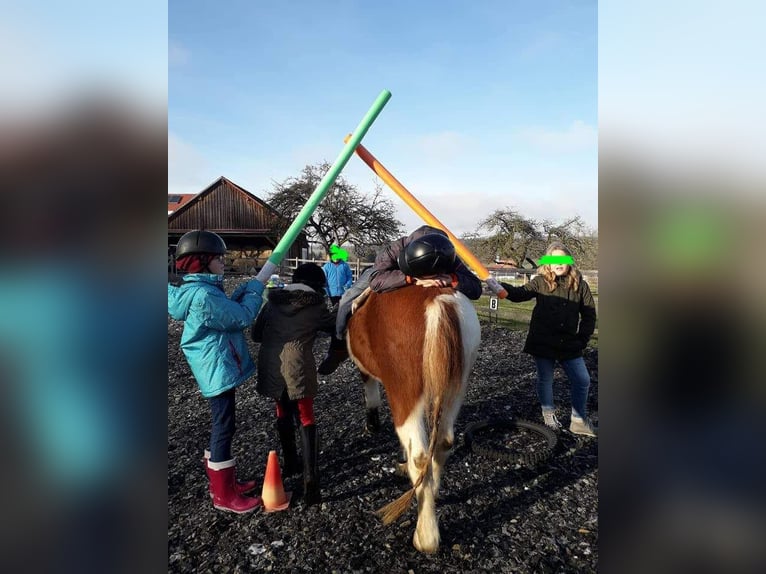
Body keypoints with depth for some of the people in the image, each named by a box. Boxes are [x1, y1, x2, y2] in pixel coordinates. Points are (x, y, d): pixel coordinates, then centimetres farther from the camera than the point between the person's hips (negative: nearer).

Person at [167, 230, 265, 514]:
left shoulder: (200, 289, 9)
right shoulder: (202, 295, -24)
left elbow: (227, 311, 15)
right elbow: (243, 317, -21)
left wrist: (242, 292, 3)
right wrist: (254, 289, -7)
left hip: (218, 367, 11)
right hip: (218, 369, -11)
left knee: (222, 426, 19)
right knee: (224, 428, 0)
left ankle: (223, 481, 33)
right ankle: (223, 495, 13)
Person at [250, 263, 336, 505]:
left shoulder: (273, 301, 10)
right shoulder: (316, 307, -1)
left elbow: (255, 333, 15)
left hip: (270, 366, 4)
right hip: (298, 368, -4)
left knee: (283, 414, 24)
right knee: (306, 420, 6)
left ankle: (290, 464, 39)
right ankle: (310, 482, -3)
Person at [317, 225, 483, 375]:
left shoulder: (450, 262, -42)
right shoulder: (398, 248, -47)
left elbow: (476, 288, -43)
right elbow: (376, 280, -55)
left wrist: (450, 279, -59)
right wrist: (411, 279, -64)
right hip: (385, 271, -2)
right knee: (348, 302, -9)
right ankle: (339, 348, 12)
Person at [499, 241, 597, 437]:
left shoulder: (579, 284, -1)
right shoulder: (541, 282, -6)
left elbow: (589, 313, 6)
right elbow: (520, 293, -22)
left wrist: (583, 338, -2)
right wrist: (502, 286, -41)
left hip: (569, 343, 2)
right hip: (542, 342, -2)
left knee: (582, 380, 5)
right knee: (545, 380, 11)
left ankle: (578, 420, 24)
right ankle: (549, 416, 32)